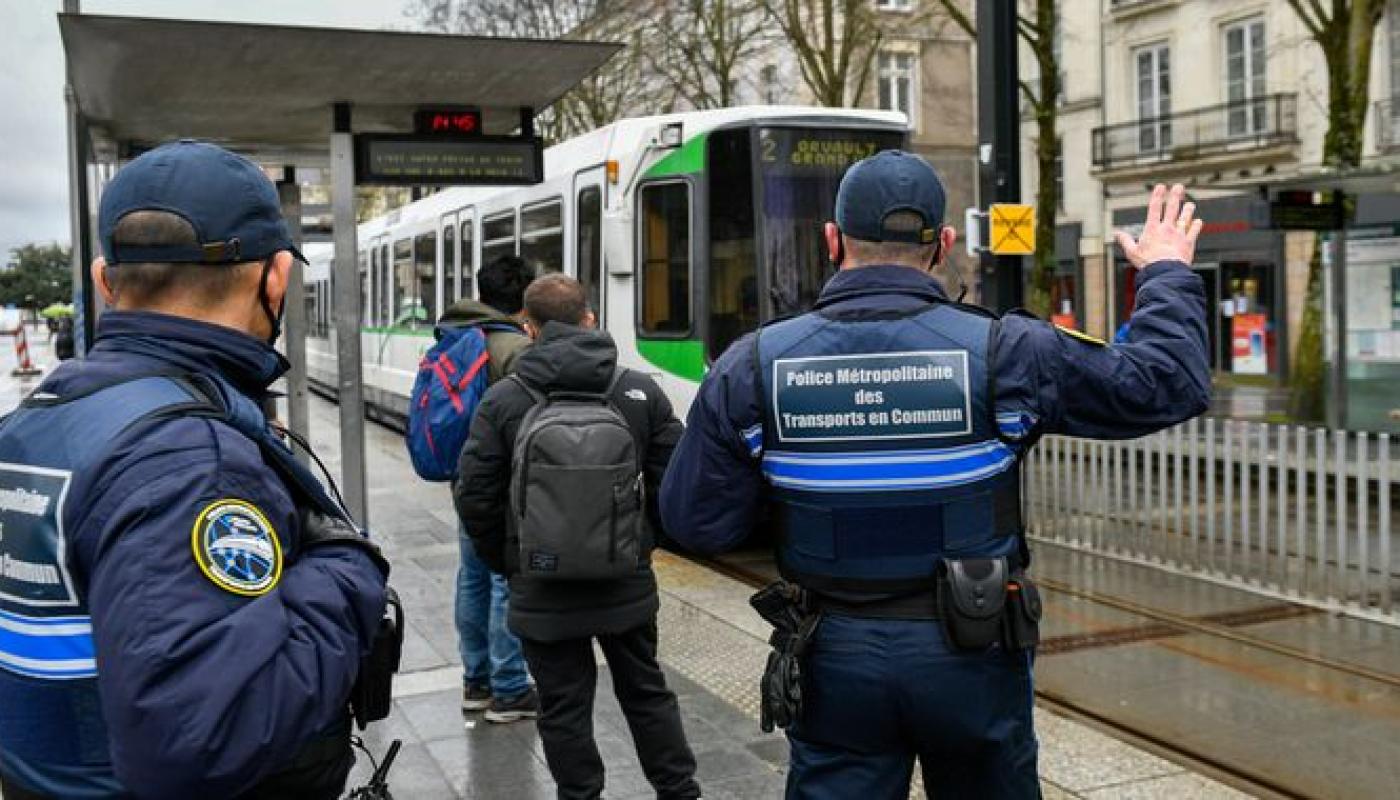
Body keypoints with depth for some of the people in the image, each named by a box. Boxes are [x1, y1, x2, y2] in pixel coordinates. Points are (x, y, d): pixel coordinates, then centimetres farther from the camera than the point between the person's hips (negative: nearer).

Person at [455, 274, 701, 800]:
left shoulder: (501, 401, -9)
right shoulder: (642, 392, -4)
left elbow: (476, 500, -8)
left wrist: (506, 563, 7)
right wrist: (641, 544, 11)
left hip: (543, 593, -2)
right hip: (627, 587, 3)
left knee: (564, 710, 10)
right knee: (646, 694, 19)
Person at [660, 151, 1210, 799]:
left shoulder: (752, 368, -8)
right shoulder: (1005, 353, -11)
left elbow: (695, 523, -5)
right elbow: (1166, 385, -3)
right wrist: (1165, 274, 14)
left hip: (834, 662, 0)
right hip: (973, 655, 1)